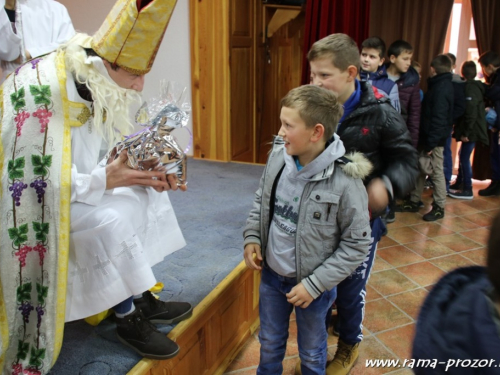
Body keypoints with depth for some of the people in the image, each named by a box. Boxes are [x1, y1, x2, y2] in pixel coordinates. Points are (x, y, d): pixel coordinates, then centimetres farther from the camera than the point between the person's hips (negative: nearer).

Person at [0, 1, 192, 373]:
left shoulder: (96, 85, -4)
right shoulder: (40, 93, -29)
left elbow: (110, 151, 4)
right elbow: (31, 179, -30)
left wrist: (148, 170, -14)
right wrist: (104, 180, -33)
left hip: (67, 187, 9)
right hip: (32, 200, -8)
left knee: (145, 194, -1)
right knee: (110, 220, -27)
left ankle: (142, 298, 4)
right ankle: (128, 318, -6)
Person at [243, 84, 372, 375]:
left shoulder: (345, 181, -27)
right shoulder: (278, 155, -12)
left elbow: (357, 245, -17)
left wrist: (315, 285, -18)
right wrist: (252, 236, -5)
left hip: (312, 285, -4)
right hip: (271, 274, 4)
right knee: (270, 343, 27)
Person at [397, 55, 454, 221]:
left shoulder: (441, 89, -17)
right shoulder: (443, 85, 13)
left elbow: (438, 119, -21)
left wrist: (431, 142, -21)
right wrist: (426, 140, 14)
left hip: (434, 139, -10)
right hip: (428, 137, 10)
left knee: (436, 172, 0)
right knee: (420, 169, 14)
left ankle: (439, 208, 11)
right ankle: (414, 202, 24)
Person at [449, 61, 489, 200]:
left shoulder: (470, 88, -15)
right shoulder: (477, 87, 13)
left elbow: (471, 113, -22)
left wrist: (466, 132, -20)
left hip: (472, 130, -10)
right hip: (474, 129, 10)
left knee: (464, 158, -5)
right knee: (463, 156, 18)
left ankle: (467, 190, -1)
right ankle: (459, 184, 30)